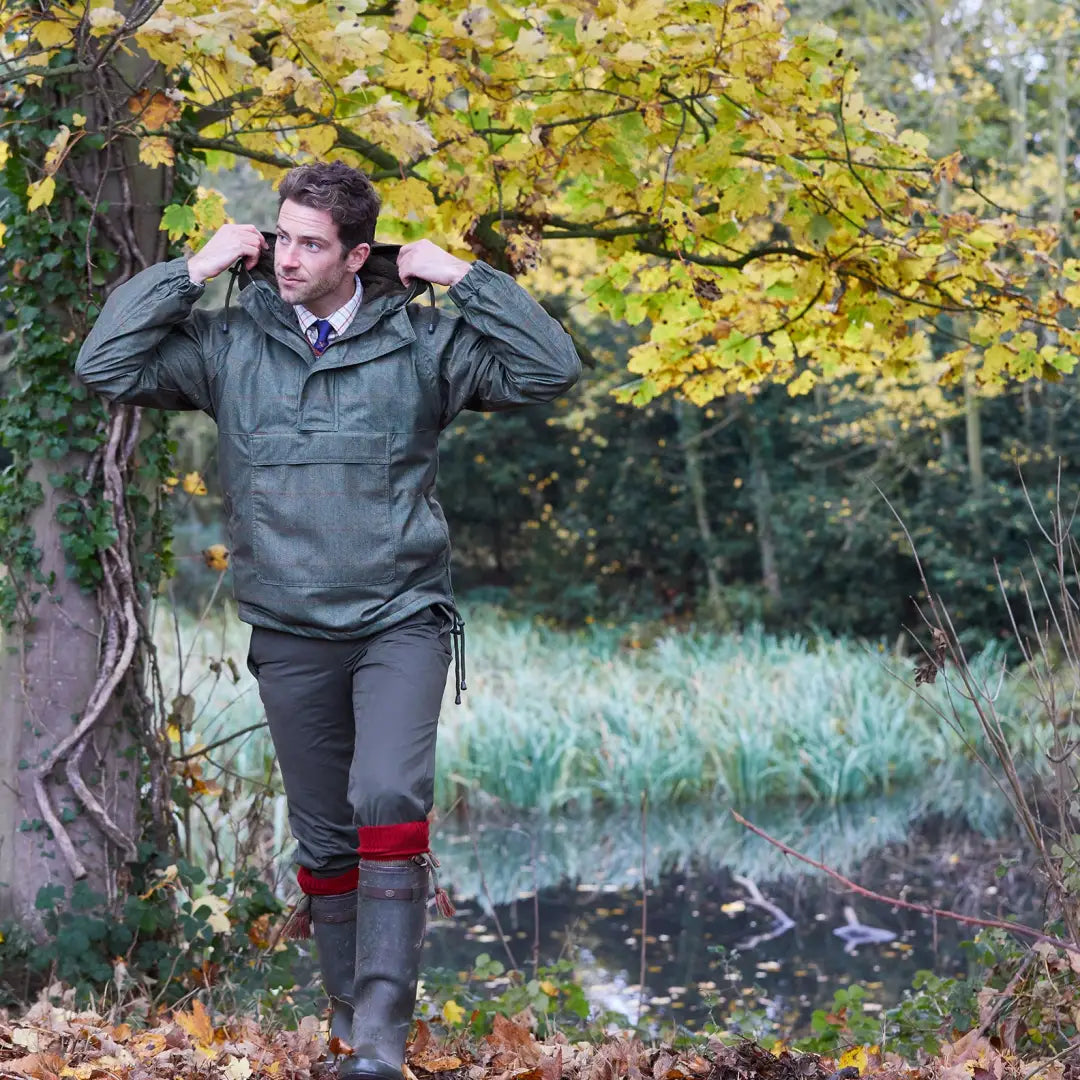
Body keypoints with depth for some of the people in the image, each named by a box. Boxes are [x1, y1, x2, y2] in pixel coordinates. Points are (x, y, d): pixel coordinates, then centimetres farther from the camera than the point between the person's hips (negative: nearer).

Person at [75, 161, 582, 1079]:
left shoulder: (421, 340, -2)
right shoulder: (229, 343, 1)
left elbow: (551, 370, -5)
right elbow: (105, 366, -4)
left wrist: (466, 277, -9)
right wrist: (191, 272, -8)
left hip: (401, 622, -2)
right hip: (290, 634, 2)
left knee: (388, 800, -21)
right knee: (323, 836, 11)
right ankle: (349, 1004, 29)